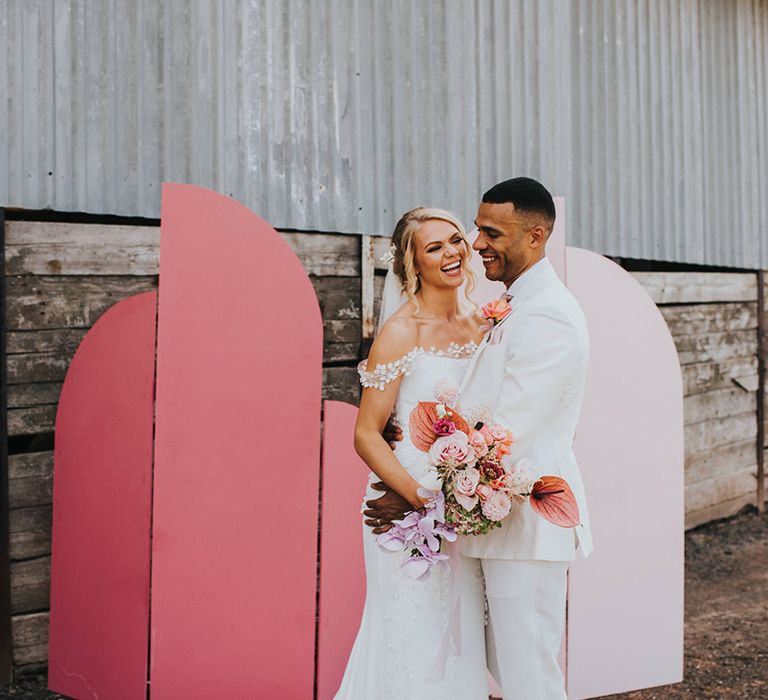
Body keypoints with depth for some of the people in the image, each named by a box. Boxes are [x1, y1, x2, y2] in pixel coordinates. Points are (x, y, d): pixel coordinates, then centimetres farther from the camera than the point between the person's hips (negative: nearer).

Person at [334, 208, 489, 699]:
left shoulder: (483, 323, 6)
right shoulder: (402, 332, -12)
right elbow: (366, 435, -12)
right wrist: (425, 499, -22)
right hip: (408, 509, -5)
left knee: (461, 637, 14)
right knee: (414, 644, 3)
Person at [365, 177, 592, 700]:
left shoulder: (548, 317, -18)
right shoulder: (514, 308, 16)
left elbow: (506, 435, -21)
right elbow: (479, 413, 16)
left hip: (526, 524, -10)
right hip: (497, 516, 10)